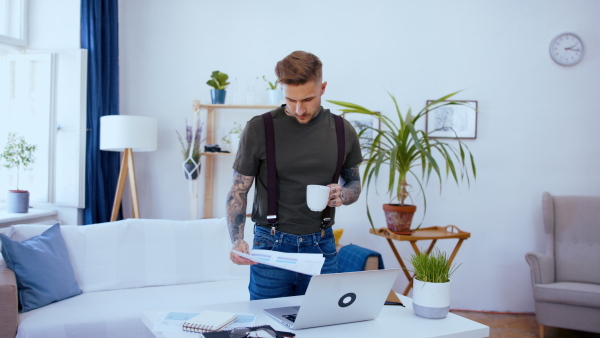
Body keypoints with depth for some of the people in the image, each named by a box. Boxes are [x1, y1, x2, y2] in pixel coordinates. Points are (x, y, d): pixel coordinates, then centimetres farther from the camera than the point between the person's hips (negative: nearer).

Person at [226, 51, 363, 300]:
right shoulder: (259, 128, -9)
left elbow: (354, 183, 13)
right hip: (271, 246, -2)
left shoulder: (343, 130, 0)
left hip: (321, 247, 2)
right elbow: (238, 191, -4)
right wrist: (237, 240, -19)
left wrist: (342, 195, -11)